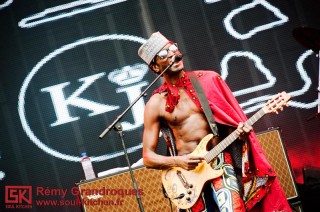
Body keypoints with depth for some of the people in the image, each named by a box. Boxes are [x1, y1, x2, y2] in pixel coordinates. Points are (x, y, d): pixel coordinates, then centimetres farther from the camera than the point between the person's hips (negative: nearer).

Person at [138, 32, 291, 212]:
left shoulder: (207, 80, 2)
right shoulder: (156, 103, -3)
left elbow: (231, 118, 11)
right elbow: (148, 157, -1)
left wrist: (240, 130, -10)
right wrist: (177, 162, -17)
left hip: (219, 159, 0)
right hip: (188, 169, 0)